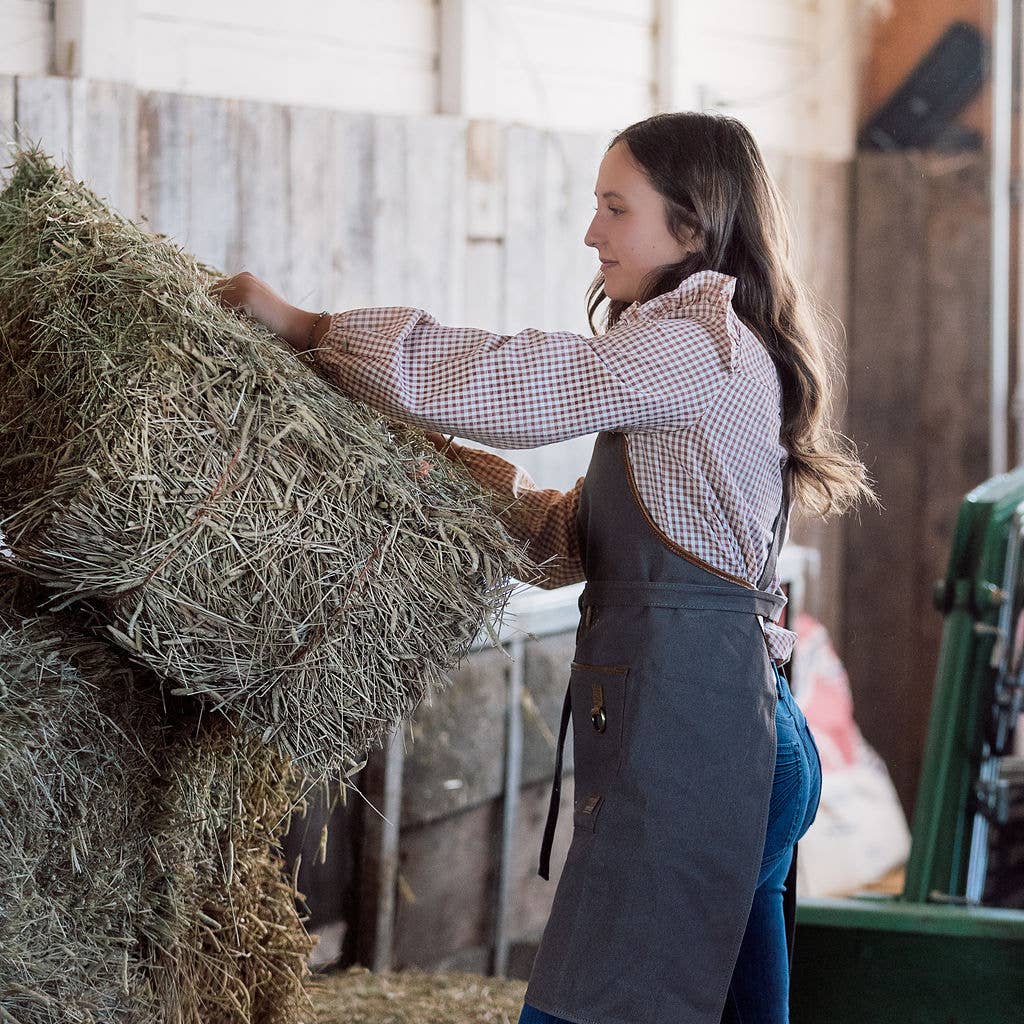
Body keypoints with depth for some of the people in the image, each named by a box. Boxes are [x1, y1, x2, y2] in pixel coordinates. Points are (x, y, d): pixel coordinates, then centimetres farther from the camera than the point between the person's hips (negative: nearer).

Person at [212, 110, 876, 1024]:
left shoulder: (697, 344, -11)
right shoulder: (724, 353, 21)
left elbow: (487, 380, -14)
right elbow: (578, 541, 19)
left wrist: (307, 326, -5)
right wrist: (461, 469, 7)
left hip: (683, 729, -10)